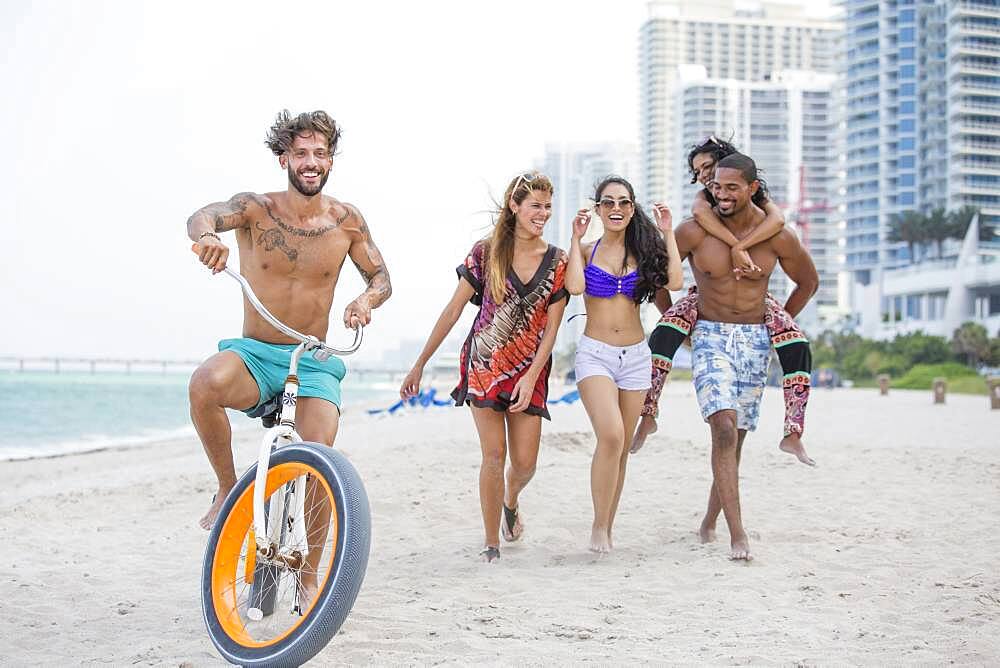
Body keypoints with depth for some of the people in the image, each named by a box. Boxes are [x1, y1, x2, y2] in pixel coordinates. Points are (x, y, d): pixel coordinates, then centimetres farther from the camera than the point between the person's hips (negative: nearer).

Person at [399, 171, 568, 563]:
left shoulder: (557, 262, 1)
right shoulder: (486, 253, -3)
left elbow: (550, 328, 0)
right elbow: (452, 311, 1)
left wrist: (531, 377, -10)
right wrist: (420, 364, 2)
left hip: (529, 370, 2)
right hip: (484, 365, -2)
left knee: (525, 462, 1)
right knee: (494, 455, -7)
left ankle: (510, 501, 38)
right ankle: (491, 543, 7)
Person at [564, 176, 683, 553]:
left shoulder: (643, 251, 7)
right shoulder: (586, 251, 3)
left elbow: (674, 283, -10)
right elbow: (575, 286, -18)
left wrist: (667, 233, -5)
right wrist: (577, 238, -8)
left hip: (635, 356, 3)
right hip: (595, 353, -3)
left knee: (622, 447, 8)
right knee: (611, 436, -23)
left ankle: (607, 528, 20)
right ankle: (599, 526, -11)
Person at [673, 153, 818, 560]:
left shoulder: (778, 238, -4)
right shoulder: (694, 232, -8)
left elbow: (808, 282, 14)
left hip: (755, 342, 2)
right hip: (709, 337, -2)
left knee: (736, 436, 7)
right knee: (724, 429, -20)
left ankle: (709, 522, 26)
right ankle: (737, 534, -23)